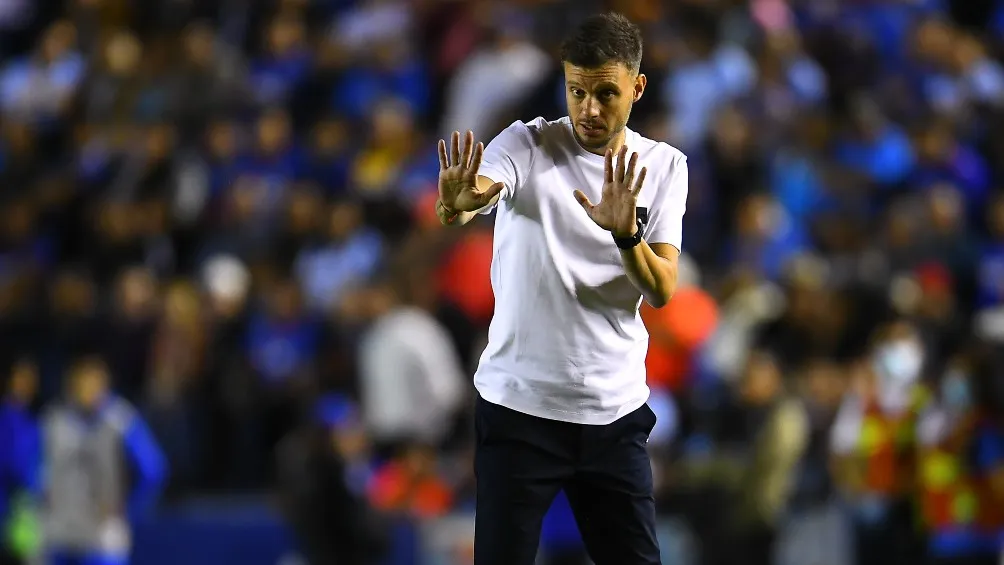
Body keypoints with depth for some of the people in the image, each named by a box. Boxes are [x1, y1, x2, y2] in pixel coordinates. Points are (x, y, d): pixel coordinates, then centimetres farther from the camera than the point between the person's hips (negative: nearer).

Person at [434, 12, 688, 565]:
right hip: (519, 407, -3)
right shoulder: (527, 144, -6)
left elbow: (661, 291, -7)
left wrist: (626, 233, -28)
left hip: (615, 414, 3)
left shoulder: (663, 166, 2)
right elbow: (479, 189, -28)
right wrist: (457, 203, -52)